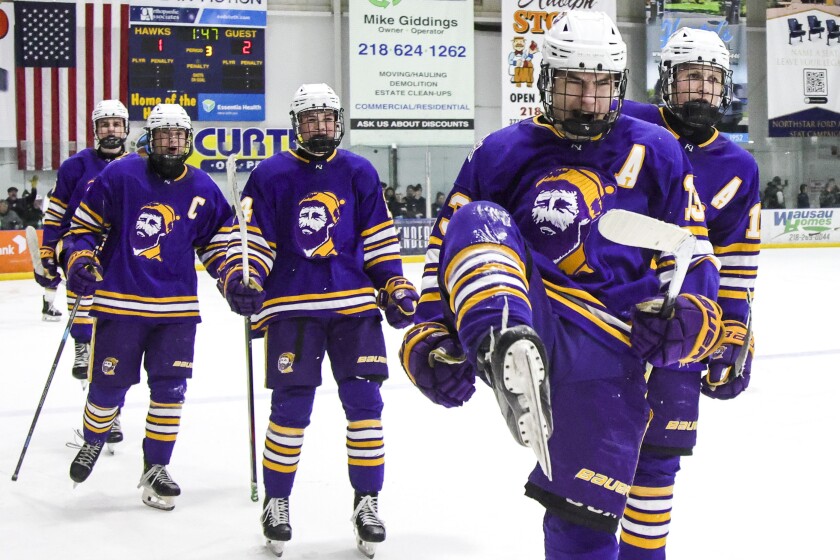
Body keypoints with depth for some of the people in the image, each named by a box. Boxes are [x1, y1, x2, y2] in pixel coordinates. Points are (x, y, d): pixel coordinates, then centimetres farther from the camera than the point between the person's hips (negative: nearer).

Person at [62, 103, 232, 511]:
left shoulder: (203, 189, 5)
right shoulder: (120, 175, -5)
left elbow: (216, 242, 14)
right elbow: (84, 224, 2)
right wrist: (80, 261, -12)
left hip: (177, 308, 3)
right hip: (119, 301, -2)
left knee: (170, 389, 1)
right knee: (108, 385, 5)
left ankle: (155, 468, 16)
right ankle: (92, 441, 36)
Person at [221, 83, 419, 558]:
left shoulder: (359, 173, 9)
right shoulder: (271, 175, 3)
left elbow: (379, 238, 12)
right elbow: (252, 238, 2)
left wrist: (395, 287, 5)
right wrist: (243, 279, -14)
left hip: (355, 303, 2)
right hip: (292, 307, -2)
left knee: (364, 400, -1)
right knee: (291, 408, -3)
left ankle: (367, 502, 12)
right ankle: (276, 502, 15)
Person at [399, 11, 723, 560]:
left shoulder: (655, 151, 10)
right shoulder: (504, 152, 7)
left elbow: (691, 244, 14)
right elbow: (447, 241, 9)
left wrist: (693, 310, -5)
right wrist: (433, 334, 0)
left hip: (609, 345, 1)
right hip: (522, 316, 0)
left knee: (586, 510, -1)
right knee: (478, 222, -28)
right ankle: (509, 356, -55)